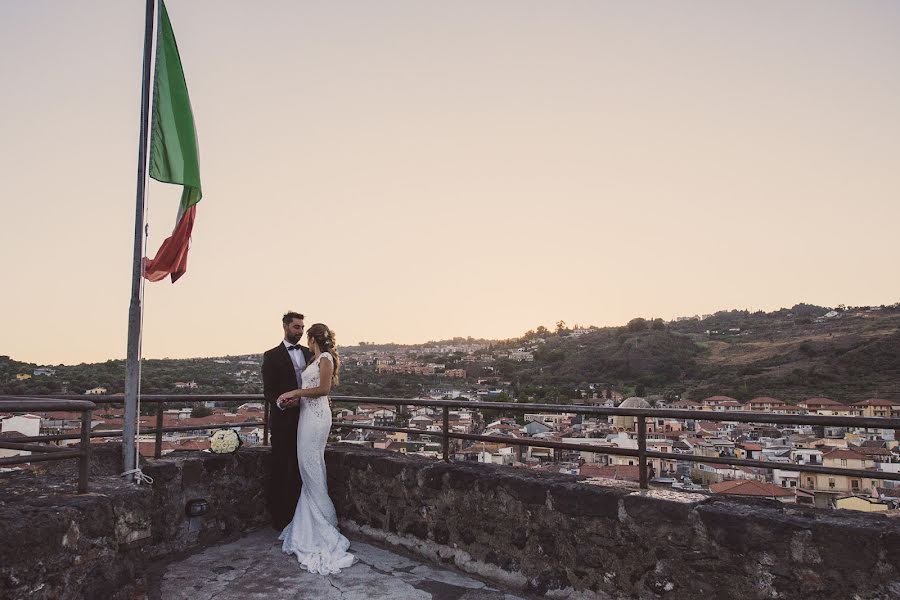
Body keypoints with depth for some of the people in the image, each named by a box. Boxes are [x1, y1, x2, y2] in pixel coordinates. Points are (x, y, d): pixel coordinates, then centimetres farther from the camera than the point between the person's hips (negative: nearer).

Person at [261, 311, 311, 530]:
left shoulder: (309, 353, 12)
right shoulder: (272, 356, -2)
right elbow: (268, 390, -7)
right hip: (283, 420, -4)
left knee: (300, 468, 11)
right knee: (280, 469, 3)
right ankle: (278, 517, 13)